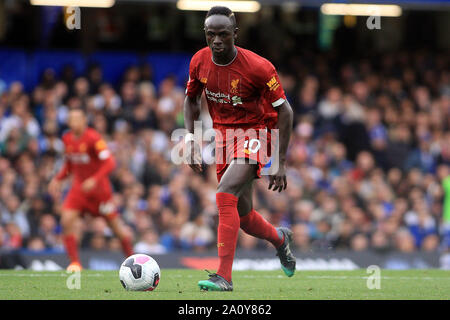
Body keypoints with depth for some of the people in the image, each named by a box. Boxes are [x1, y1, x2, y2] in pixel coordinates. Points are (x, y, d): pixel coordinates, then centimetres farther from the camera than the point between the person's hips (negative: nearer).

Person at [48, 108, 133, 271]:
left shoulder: (93, 138, -17)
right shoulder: (67, 139, 4)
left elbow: (110, 163, -22)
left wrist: (94, 180, -33)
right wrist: (58, 179, 4)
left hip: (99, 188, -5)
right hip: (79, 187, 5)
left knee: (115, 223, 3)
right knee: (66, 220, -16)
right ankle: (75, 262, -11)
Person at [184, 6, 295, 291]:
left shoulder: (258, 67, -22)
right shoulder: (199, 62, -7)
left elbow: (284, 111, -14)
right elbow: (192, 99, 13)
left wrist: (281, 163, -15)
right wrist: (190, 139, -1)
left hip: (255, 133, -6)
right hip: (223, 135, 6)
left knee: (225, 194, -27)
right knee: (242, 216, 11)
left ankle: (224, 276, -25)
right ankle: (280, 238, 46)